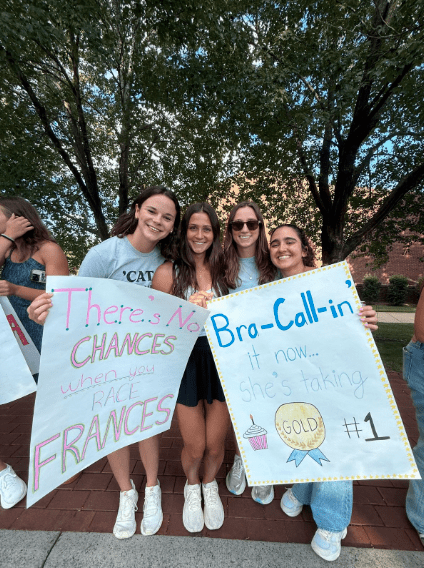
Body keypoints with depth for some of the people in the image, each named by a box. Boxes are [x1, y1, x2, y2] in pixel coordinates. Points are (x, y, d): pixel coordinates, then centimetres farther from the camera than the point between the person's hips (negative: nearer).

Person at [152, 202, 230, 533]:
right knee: (195, 447, 13)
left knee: (215, 446, 15)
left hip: (221, 363, 2)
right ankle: (191, 486, 51)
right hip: (186, 365, -2)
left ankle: (210, 485, 53)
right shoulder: (168, 272, -6)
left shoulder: (222, 270, 3)